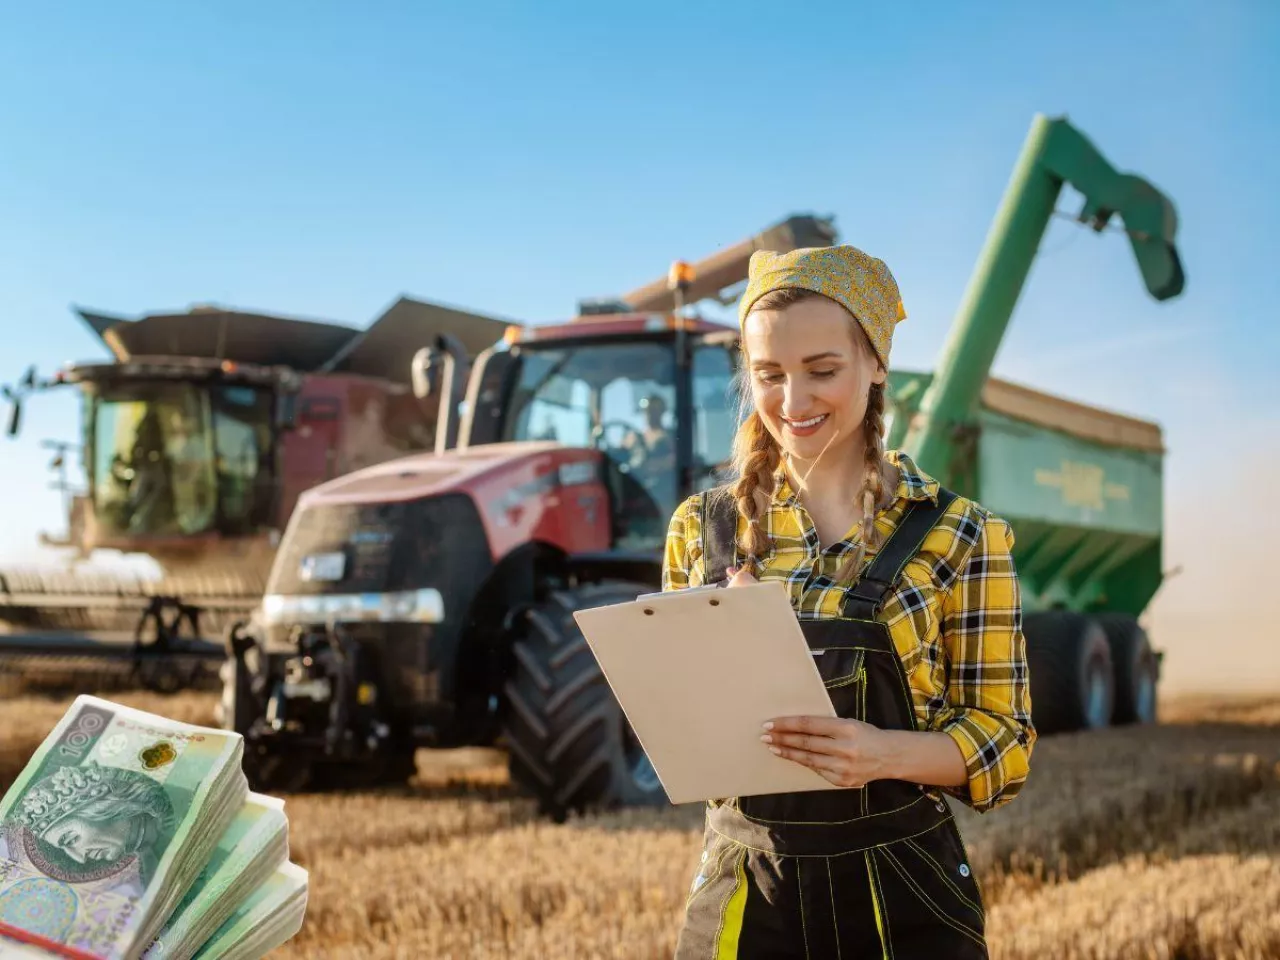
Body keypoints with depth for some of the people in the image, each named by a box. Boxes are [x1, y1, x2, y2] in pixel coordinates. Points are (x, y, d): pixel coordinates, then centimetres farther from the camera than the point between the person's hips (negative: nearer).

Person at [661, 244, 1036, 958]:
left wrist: (886, 752, -23)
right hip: (741, 895, 2)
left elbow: (1006, 744, -4)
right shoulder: (703, 527, 3)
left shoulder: (958, 534, -5)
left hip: (900, 898, -1)